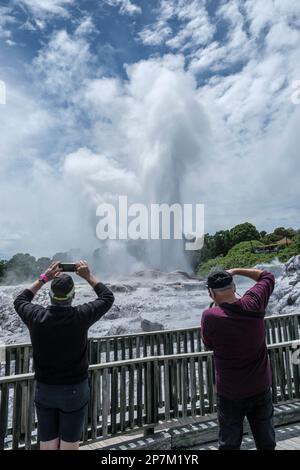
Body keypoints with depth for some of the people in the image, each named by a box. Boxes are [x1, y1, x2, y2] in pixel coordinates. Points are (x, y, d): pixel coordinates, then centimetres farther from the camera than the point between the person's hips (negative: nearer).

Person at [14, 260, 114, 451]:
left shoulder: (37, 316, -16)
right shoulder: (81, 316, -21)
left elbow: (20, 301, 8)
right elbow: (108, 297, -5)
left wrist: (44, 278, 6)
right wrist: (89, 276, -1)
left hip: (44, 390, 3)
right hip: (75, 390, -2)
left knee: (47, 443, 17)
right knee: (70, 444, 13)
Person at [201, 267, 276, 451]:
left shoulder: (210, 316, -25)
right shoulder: (253, 304, -17)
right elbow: (268, 277, 2)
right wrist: (235, 271, 1)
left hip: (231, 394, -3)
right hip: (261, 388, 3)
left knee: (230, 444, 20)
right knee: (266, 442, 24)